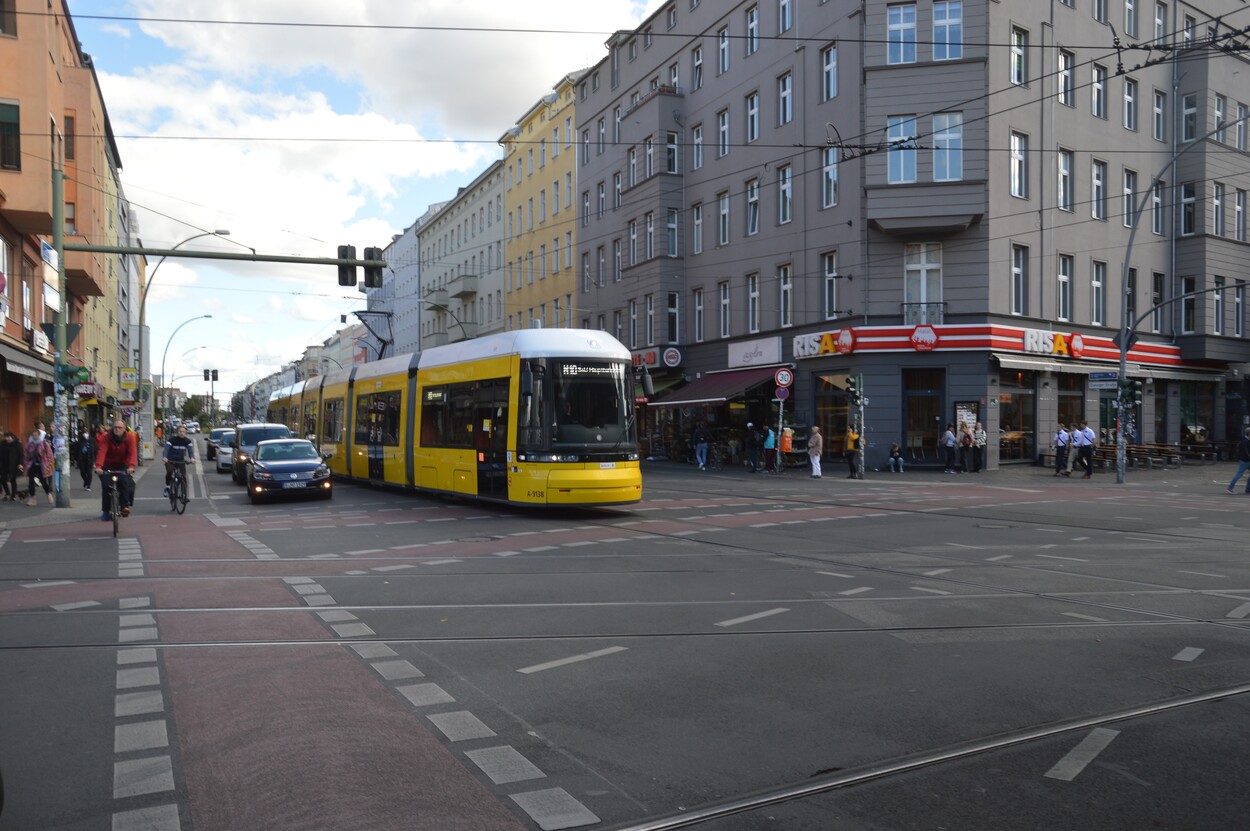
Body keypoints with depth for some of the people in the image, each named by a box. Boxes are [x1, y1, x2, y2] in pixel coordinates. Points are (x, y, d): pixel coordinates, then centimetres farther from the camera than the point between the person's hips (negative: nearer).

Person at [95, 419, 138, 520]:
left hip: (123, 466, -1)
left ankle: (125, 506, -17)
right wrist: (98, 466, -43)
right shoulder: (107, 438, -13)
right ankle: (105, 511, 3)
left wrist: (131, 466, -43)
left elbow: (133, 452, -25)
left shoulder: (129, 437, -13)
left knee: (124, 481, -25)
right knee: (105, 486, -10)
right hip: (108, 465, 1)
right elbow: (101, 452, -26)